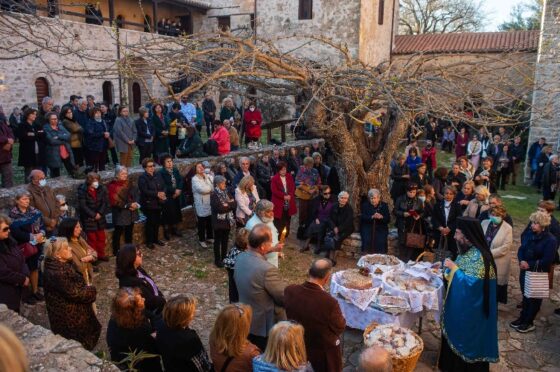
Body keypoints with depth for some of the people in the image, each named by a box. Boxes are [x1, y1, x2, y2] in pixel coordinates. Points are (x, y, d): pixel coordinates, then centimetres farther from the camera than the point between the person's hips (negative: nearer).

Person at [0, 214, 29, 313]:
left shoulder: (9, 241, 3)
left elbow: (21, 259, 7)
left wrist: (25, 276, -9)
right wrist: (22, 279, -13)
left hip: (16, 288, 8)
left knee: (15, 315, 21)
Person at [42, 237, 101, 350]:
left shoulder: (63, 264, -1)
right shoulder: (56, 273, -30)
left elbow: (77, 283, 13)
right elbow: (73, 293, -26)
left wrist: (87, 289, -3)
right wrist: (91, 291, -11)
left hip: (73, 310, 9)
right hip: (68, 315, -9)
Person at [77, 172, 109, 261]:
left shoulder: (101, 188, -4)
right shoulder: (82, 190, -15)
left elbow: (105, 202, -1)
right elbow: (83, 205, -16)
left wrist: (100, 213, -13)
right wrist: (93, 215, -17)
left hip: (100, 217, 4)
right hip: (88, 218, -4)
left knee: (101, 237, 14)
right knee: (92, 238, 3)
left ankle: (101, 255, 28)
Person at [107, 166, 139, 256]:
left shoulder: (129, 183, 8)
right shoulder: (112, 186, -12)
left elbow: (136, 194, 6)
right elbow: (115, 201, -18)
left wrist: (135, 204, -14)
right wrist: (129, 205, -21)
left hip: (131, 212, 6)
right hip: (120, 213, -6)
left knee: (129, 232, 17)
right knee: (118, 232, 4)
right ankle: (116, 251, 16)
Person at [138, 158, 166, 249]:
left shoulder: (157, 176, 9)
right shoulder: (142, 178, -11)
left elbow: (163, 187, 5)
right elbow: (144, 191, -21)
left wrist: (163, 193, -17)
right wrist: (157, 194, -27)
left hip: (158, 203, 6)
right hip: (148, 204, -6)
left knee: (157, 221, 12)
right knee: (150, 222, -2)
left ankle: (156, 239, 29)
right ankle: (149, 241, 12)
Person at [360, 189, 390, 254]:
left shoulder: (384, 205, 8)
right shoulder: (365, 205, 6)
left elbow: (388, 219, 0)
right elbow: (363, 217, -8)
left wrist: (381, 217, -22)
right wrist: (372, 217, -26)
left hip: (381, 228, 1)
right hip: (367, 227, 0)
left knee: (381, 241, -26)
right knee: (367, 240, -28)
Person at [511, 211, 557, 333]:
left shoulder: (550, 240, -16)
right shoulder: (528, 234, 1)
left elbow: (547, 261, -19)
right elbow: (521, 249, 5)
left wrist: (529, 265, -18)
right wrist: (521, 261, -14)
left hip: (539, 274, -5)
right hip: (525, 271, 6)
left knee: (534, 298, 9)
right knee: (525, 295, 16)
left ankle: (528, 323, 21)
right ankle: (522, 318, 30)